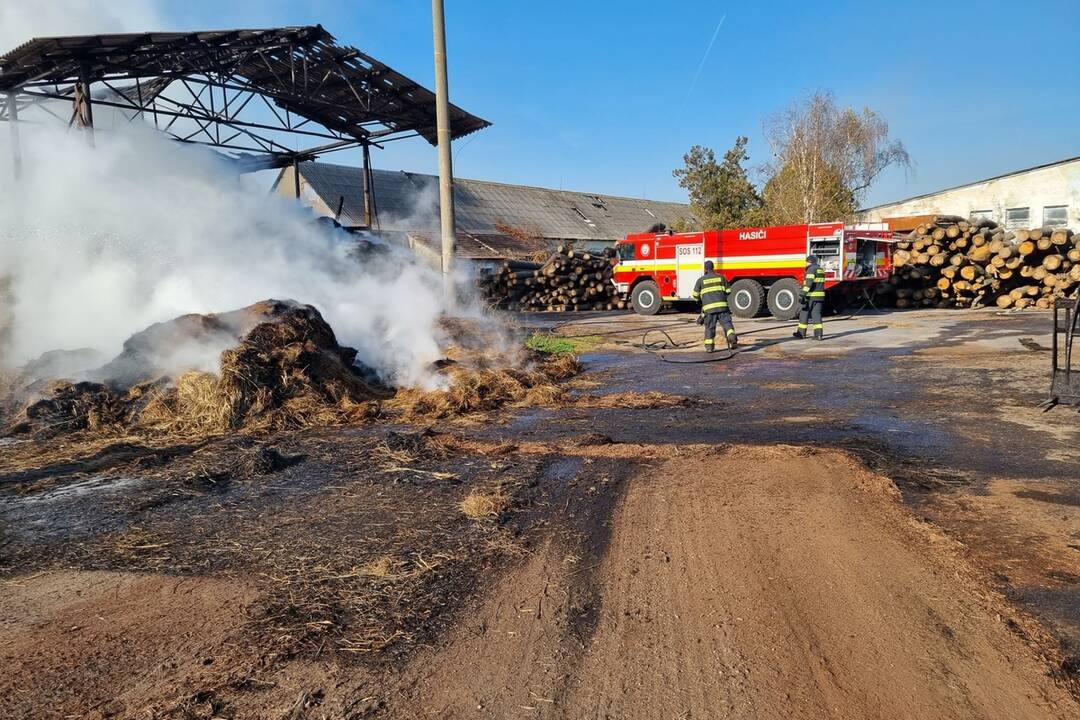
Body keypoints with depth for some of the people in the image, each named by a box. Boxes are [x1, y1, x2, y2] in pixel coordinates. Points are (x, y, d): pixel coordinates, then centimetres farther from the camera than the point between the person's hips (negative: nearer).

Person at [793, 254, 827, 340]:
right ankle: (818, 334, -6)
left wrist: (802, 295, -25)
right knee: (816, 314, 5)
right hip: (820, 295, 8)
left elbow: (809, 283, -22)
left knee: (804, 313, 6)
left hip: (811, 296, -8)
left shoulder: (811, 269, -11)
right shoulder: (821, 269, 17)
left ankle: (801, 332, 14)